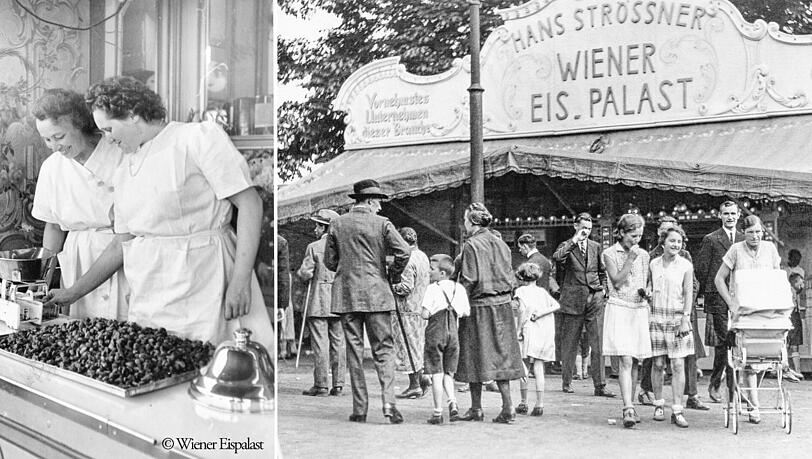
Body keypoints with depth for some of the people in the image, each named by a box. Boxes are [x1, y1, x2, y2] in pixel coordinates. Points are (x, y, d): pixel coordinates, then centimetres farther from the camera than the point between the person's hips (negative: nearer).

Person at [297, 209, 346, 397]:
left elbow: (304, 274, -8)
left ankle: (320, 386, -3)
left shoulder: (314, 247, -6)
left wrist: (300, 273, 14)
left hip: (318, 303, -4)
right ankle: (338, 385, 7)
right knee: (338, 342, 6)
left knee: (320, 343, -3)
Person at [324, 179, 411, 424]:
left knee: (354, 349, 6)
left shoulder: (337, 224, 5)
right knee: (383, 348, 3)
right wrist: (394, 275, 3)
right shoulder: (381, 223, -3)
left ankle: (360, 408, 6)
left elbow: (329, 261, 8)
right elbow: (404, 251, -12)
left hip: (345, 294, 2)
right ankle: (388, 401, -12)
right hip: (376, 293, -2)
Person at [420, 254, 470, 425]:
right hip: (453, 334, 4)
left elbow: (425, 314, -15)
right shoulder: (459, 288, 5)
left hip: (435, 333, -4)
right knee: (448, 374, 14)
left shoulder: (432, 288, -10)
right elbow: (466, 312, 6)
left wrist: (423, 311, 7)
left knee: (437, 374, 0)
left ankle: (438, 412, 2)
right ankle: (453, 403, -7)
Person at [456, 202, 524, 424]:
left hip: (479, 306, -6)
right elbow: (509, 277, 11)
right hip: (503, 306, 6)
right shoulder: (501, 244, 9)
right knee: (500, 354, 8)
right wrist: (505, 297, 17)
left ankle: (476, 408, 12)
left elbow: (469, 280, -15)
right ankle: (507, 407, 1)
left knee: (476, 355, 4)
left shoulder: (472, 245, -11)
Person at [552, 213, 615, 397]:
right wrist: (574, 241, -22)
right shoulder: (567, 246, -1)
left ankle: (600, 386, -1)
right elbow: (556, 257, -25)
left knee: (598, 345, -3)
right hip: (573, 301, -3)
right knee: (569, 344, 5)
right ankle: (566, 382, 20)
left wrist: (601, 289, 14)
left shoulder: (595, 246, 12)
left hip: (595, 301, 3)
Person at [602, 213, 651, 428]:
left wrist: (645, 293, -4)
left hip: (639, 311, 4)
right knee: (626, 361, -14)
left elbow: (646, 283, 18)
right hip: (619, 310, -4)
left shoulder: (643, 255, 11)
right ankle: (628, 409, -18)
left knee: (634, 362, 7)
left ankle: (629, 406, 18)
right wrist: (630, 259, -13)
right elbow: (617, 281, -10)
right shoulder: (609, 254, -1)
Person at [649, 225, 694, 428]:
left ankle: (677, 411, -3)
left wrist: (685, 319, -8)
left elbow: (689, 294, -1)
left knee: (678, 365, -5)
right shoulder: (653, 264, 7)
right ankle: (658, 405, 17)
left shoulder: (686, 265, 1)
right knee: (658, 364, 4)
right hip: (656, 317, 2)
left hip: (678, 318, -2)